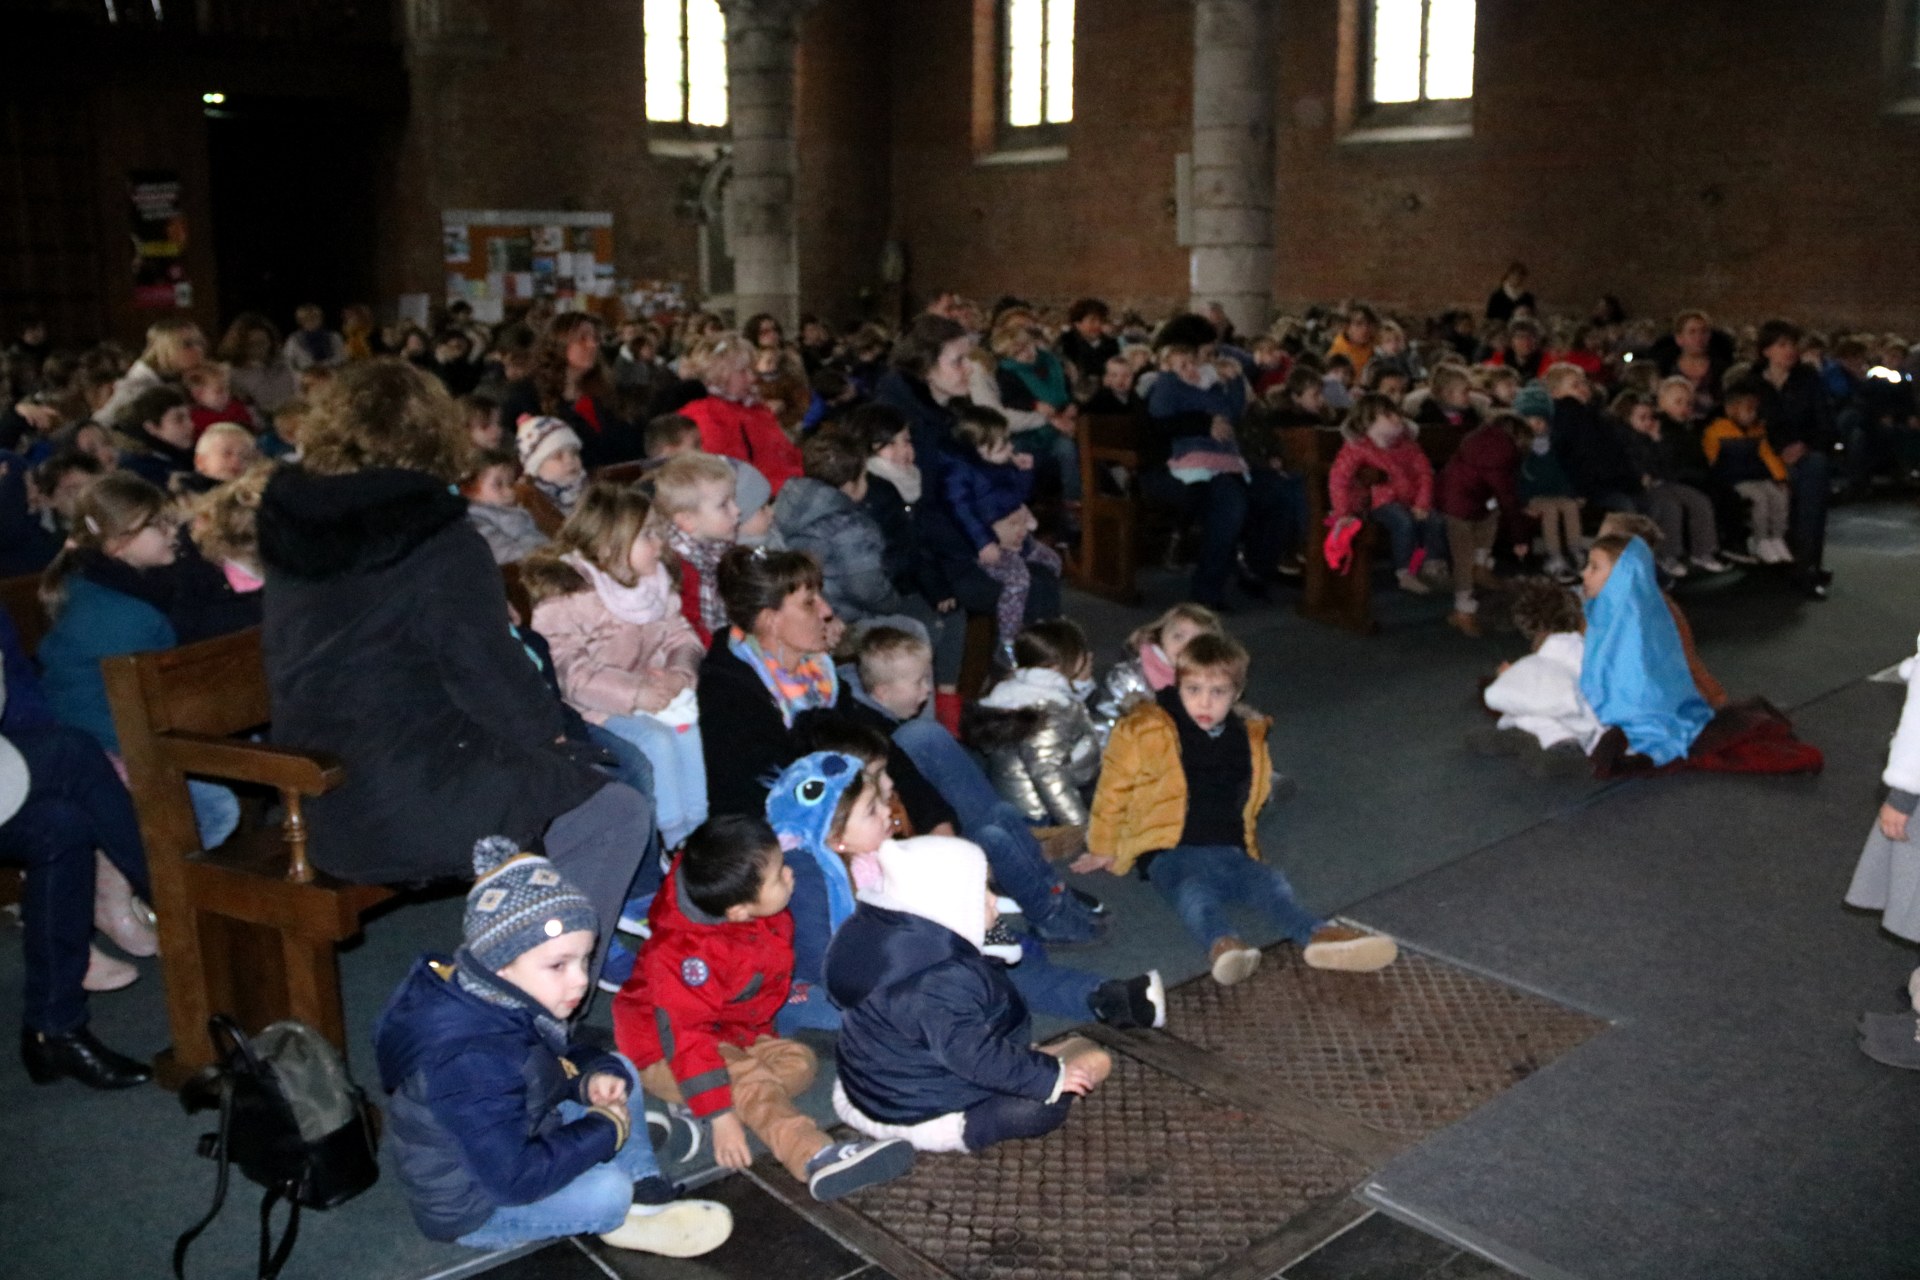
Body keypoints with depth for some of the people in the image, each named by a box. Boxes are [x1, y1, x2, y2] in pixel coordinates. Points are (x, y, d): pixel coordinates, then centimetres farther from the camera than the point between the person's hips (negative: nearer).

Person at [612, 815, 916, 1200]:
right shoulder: (687, 953, -35)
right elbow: (686, 1040, -34)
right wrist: (721, 1118, -35)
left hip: (736, 1037, 9)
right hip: (667, 1054, -9)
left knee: (798, 1061, -12)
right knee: (748, 1079, -34)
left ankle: (695, 1108, -20)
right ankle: (816, 1159, -52)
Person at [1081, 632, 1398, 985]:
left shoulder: (1250, 738, 13)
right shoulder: (1146, 732, -2)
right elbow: (1114, 790, 8)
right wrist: (1104, 849, 15)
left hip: (1230, 851, 4)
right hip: (1171, 853, -4)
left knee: (1271, 883, -26)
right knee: (1195, 891, -37)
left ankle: (1316, 935, -51)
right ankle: (1222, 945, -65)